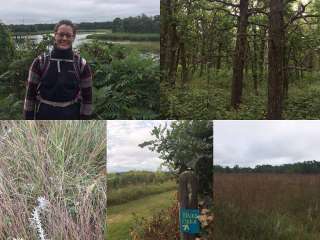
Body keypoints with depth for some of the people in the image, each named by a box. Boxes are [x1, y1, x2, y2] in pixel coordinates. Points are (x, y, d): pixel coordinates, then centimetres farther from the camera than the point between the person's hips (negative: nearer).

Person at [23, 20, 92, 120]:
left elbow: (87, 96, 0)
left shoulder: (81, 64, -4)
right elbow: (30, 93, 0)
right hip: (44, 116, 0)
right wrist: (28, 121, -1)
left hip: (71, 118, 0)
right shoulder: (40, 62, -5)